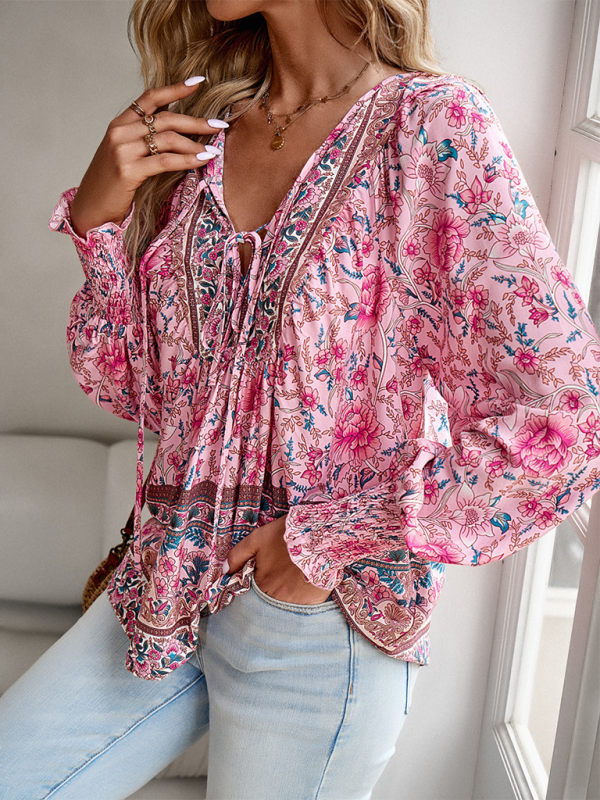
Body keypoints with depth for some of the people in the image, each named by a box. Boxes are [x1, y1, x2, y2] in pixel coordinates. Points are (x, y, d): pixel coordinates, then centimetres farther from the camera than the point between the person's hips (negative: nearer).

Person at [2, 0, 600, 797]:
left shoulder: (432, 128, -14)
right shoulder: (197, 128, 3)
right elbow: (131, 388, 6)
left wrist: (332, 539, -16)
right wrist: (99, 218, -9)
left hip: (321, 614, -4)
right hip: (168, 586, 5)